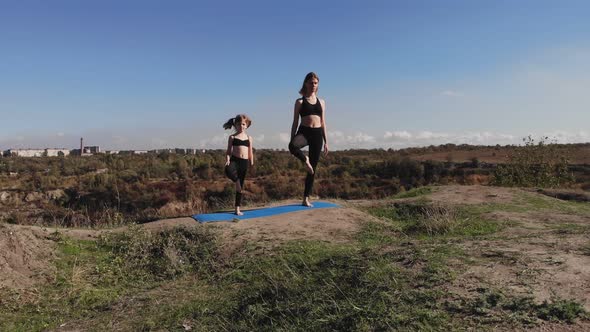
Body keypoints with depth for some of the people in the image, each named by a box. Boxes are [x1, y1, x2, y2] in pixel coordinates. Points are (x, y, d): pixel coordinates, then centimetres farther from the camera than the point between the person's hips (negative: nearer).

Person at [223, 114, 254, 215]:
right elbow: (229, 151, 4)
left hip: (244, 162, 3)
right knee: (228, 170, -41)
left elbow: (250, 153, 15)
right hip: (234, 160, -3)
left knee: (241, 186, 7)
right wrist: (227, 160, -13)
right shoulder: (232, 137, 6)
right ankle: (236, 181, -13)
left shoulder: (249, 138, 13)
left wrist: (252, 165, 11)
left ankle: (237, 209, 14)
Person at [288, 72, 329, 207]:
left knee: (313, 168, 3)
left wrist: (326, 141, 8)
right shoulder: (300, 102, 5)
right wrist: (292, 139, -4)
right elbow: (295, 122, 3)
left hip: (317, 134, 3)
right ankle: (305, 160, -7)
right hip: (304, 131, -3)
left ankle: (306, 198, 12)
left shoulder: (321, 102, 14)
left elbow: (323, 123, 14)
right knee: (293, 146, -40)